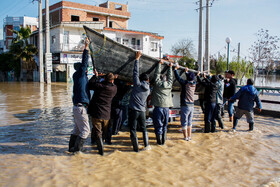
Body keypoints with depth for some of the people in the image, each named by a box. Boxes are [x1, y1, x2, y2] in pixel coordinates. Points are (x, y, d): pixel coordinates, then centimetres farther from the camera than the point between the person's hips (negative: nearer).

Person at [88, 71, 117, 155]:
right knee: (104, 132, 22)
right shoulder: (114, 88, -5)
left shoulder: (99, 86, -14)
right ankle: (100, 145, 35)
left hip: (96, 114, -3)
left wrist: (95, 76, 9)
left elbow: (90, 85, 0)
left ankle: (101, 150, 0)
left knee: (97, 132, 4)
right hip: (106, 114, 3)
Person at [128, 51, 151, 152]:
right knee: (144, 128, 21)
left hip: (133, 110, -5)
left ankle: (136, 148, 5)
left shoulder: (138, 84, -7)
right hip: (142, 111, 5)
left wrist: (137, 58, 4)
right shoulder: (148, 89, 6)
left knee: (133, 130, 3)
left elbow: (136, 72, -2)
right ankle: (147, 145, 19)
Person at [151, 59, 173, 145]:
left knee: (158, 126, 3)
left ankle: (159, 141, 6)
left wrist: (160, 63, 17)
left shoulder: (158, 83, -1)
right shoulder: (169, 84, 8)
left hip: (158, 107, -4)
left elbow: (157, 73, 9)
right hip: (166, 107, 4)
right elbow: (170, 76, 24)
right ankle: (163, 141, 17)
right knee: (164, 126, 13)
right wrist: (170, 66, 33)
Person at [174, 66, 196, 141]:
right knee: (189, 122, 16)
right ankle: (189, 136, 24)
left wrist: (175, 69, 6)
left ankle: (185, 137, 6)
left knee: (184, 122, 2)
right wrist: (187, 71, 37)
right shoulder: (194, 84, 5)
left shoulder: (185, 83, -13)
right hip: (191, 105, 6)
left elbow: (178, 77, -6)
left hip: (185, 106, -6)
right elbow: (190, 79, 25)